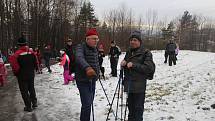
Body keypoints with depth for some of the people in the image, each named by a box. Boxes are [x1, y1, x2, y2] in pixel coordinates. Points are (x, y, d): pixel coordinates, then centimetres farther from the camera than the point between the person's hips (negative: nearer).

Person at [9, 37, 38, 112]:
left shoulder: (18, 53, -15)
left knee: (24, 91, 6)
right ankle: (34, 102, 27)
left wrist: (16, 71, -13)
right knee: (31, 89, 22)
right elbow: (36, 63, 1)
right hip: (31, 74, 5)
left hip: (22, 75, -4)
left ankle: (28, 106, 12)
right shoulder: (31, 52, -1)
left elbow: (12, 60, -27)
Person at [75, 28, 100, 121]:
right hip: (83, 81, -7)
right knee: (87, 104, -13)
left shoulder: (95, 49, 9)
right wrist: (87, 67, -54)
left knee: (89, 103, 17)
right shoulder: (80, 47, -15)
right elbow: (79, 58, -37)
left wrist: (97, 74, 18)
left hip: (92, 80, 8)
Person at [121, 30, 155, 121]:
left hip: (139, 86, -6)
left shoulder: (146, 53, -8)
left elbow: (150, 68, -18)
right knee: (131, 107, 20)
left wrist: (134, 65, -21)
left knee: (138, 109, 1)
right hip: (129, 85, 6)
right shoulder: (128, 52, 12)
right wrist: (123, 63, -2)